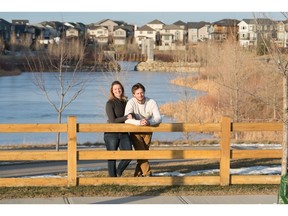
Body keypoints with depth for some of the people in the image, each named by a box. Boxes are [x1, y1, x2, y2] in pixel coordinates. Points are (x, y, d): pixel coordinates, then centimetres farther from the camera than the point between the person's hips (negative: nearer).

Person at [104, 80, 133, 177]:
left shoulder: (125, 102, 11)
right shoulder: (110, 103, -7)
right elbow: (112, 120, -15)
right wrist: (126, 117, -16)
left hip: (123, 133, 5)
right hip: (111, 134, -5)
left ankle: (118, 173, 16)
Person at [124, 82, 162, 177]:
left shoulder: (152, 102, -16)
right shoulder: (131, 103, -21)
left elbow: (158, 118, -24)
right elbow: (127, 119, -32)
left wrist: (149, 122, -45)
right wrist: (139, 122, -49)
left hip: (147, 131, 2)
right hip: (135, 131, -2)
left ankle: (137, 174, 23)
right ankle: (147, 173, -13)